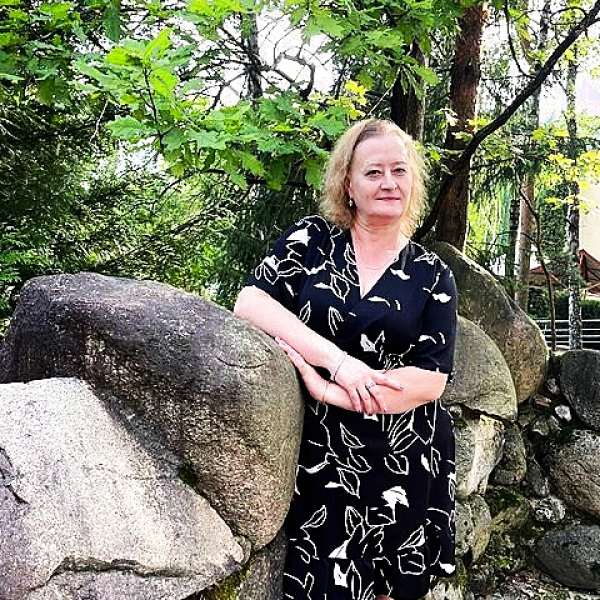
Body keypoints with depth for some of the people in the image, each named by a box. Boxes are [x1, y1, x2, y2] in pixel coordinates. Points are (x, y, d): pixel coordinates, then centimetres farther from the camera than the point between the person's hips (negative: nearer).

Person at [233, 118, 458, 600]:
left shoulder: (432, 275, 2)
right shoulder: (312, 238, 1)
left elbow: (432, 378, -6)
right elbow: (249, 303, -12)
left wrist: (328, 391, -18)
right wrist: (338, 362, -22)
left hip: (403, 464, 1)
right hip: (317, 456, -1)